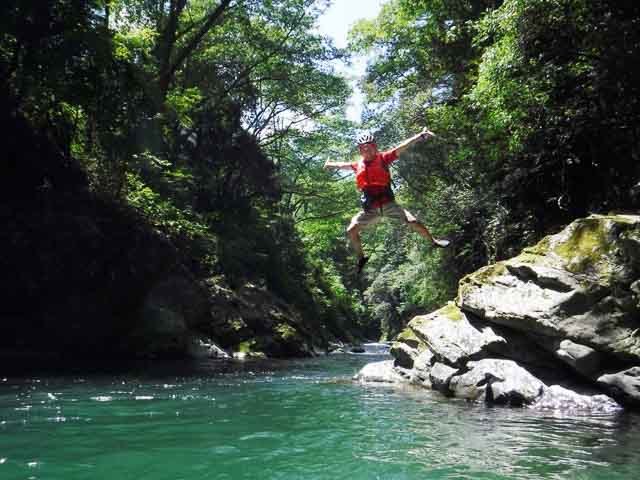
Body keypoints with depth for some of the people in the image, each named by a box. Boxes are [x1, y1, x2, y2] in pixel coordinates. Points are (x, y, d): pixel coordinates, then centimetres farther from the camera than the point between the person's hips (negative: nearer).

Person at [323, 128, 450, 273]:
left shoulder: (383, 158, -3)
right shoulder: (358, 165, 8)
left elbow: (402, 147, -11)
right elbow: (343, 165, 28)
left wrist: (421, 135, -18)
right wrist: (330, 164, 45)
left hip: (388, 204, -3)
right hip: (370, 209, 3)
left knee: (413, 222, -11)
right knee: (351, 230, -6)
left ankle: (434, 241, 13)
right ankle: (361, 258, 15)